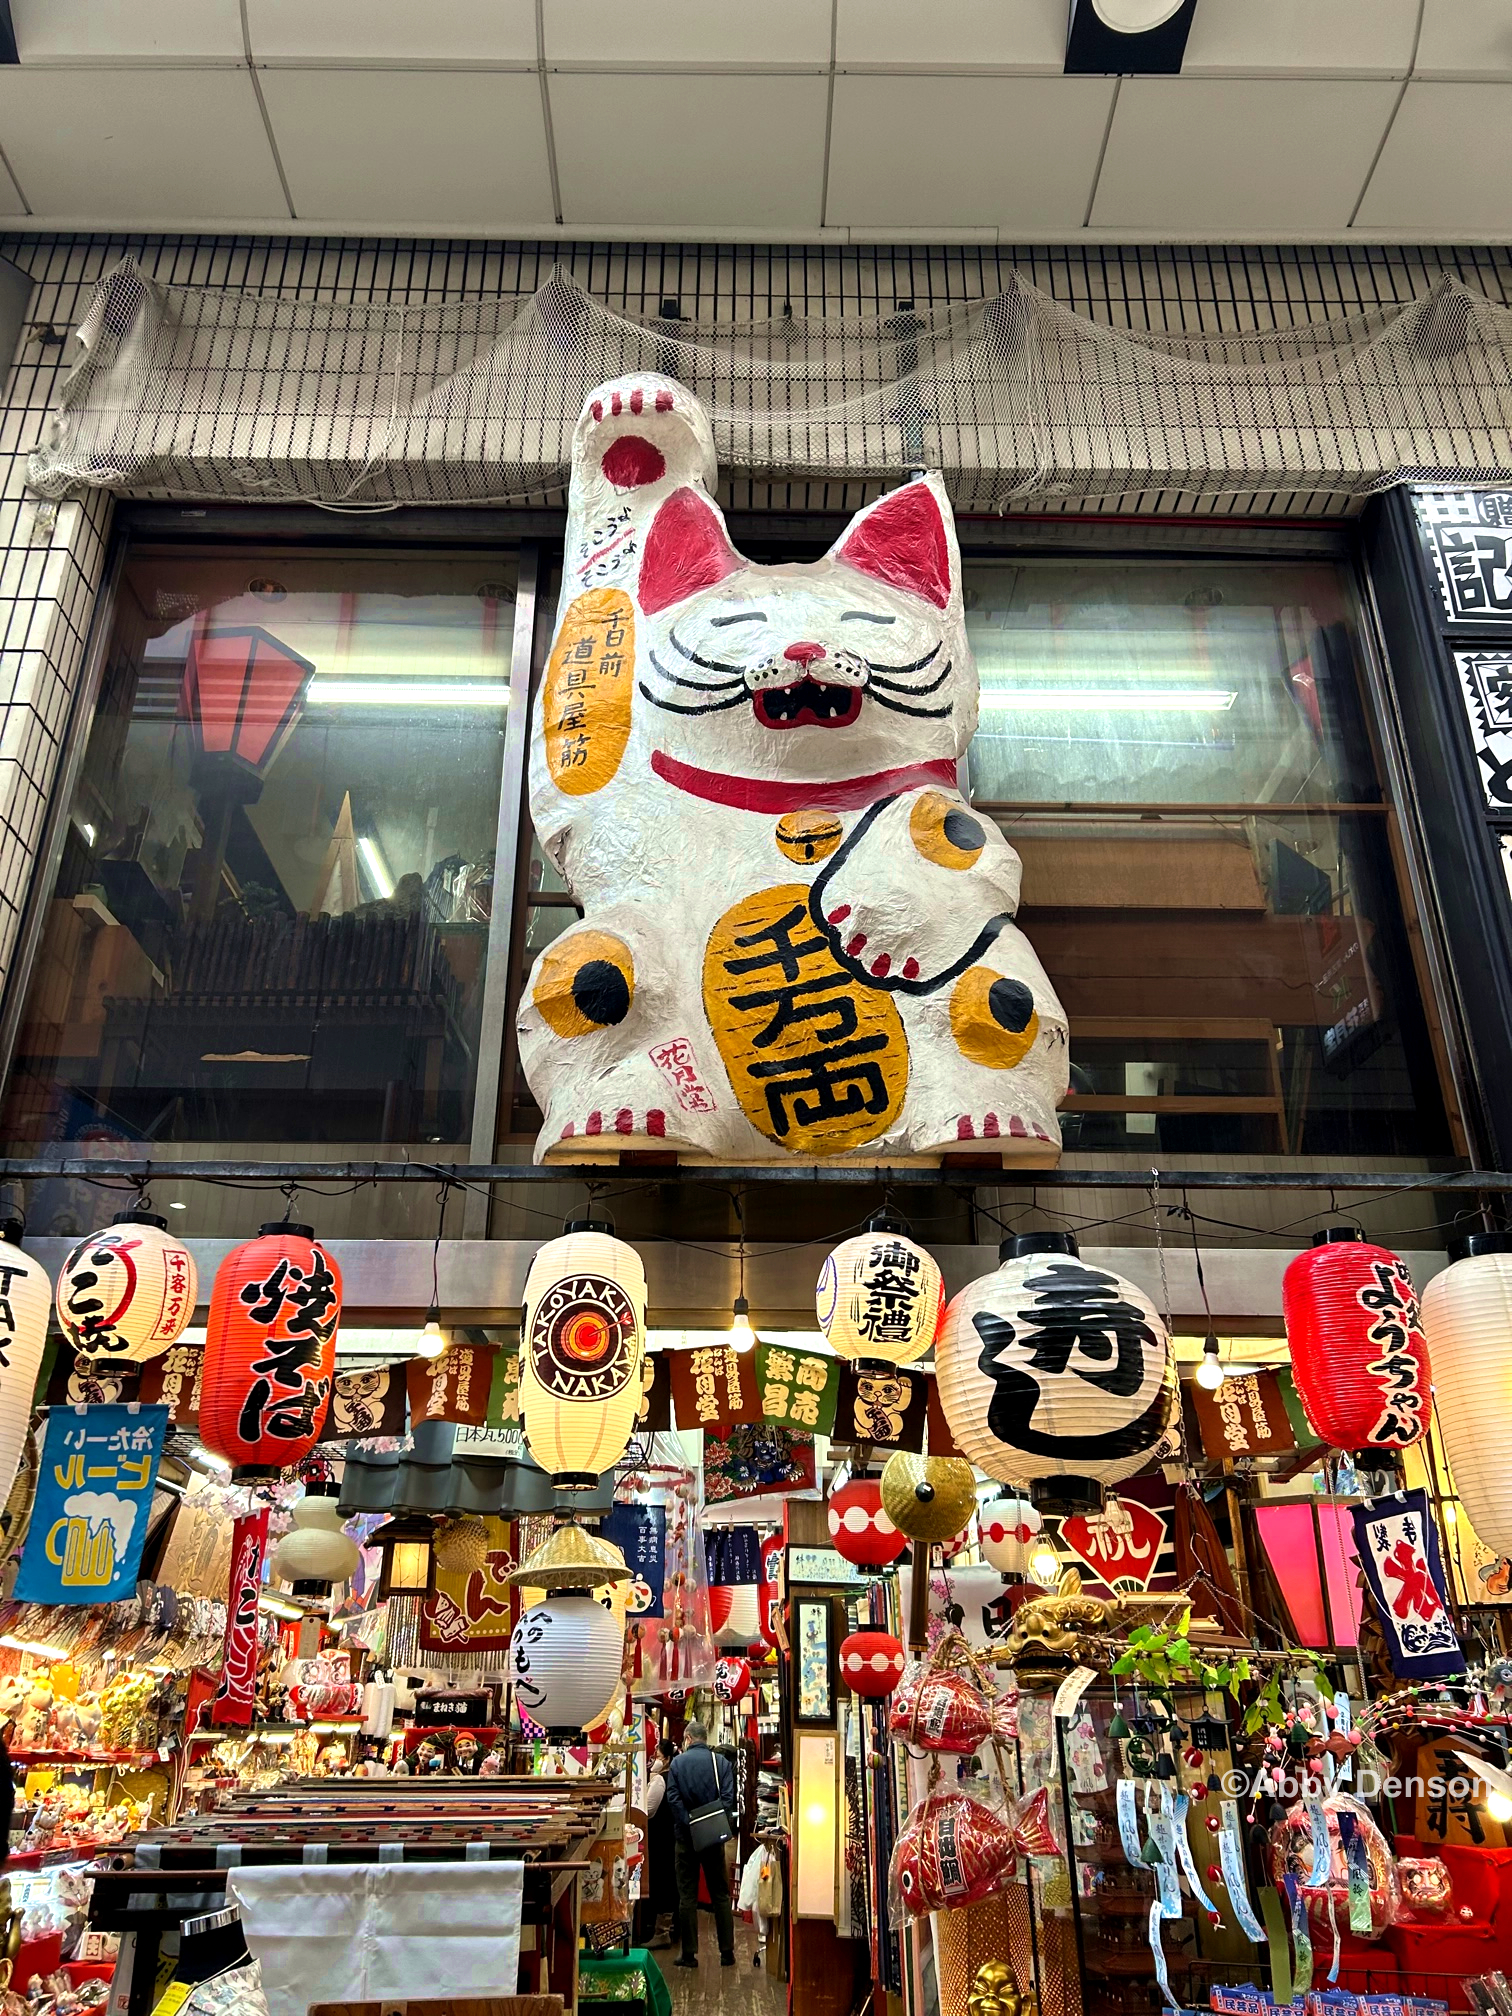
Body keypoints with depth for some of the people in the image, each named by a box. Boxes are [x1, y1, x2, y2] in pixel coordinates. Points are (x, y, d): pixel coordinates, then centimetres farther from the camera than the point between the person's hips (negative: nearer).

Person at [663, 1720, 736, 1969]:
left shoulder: (677, 1763, -2)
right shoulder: (721, 1762, -1)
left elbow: (673, 1798, -11)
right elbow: (728, 1797, -9)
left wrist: (688, 1824, -12)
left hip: (687, 1836, -1)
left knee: (687, 1896, 7)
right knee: (720, 1894, 10)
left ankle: (689, 1953, 9)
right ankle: (727, 1951, 11)